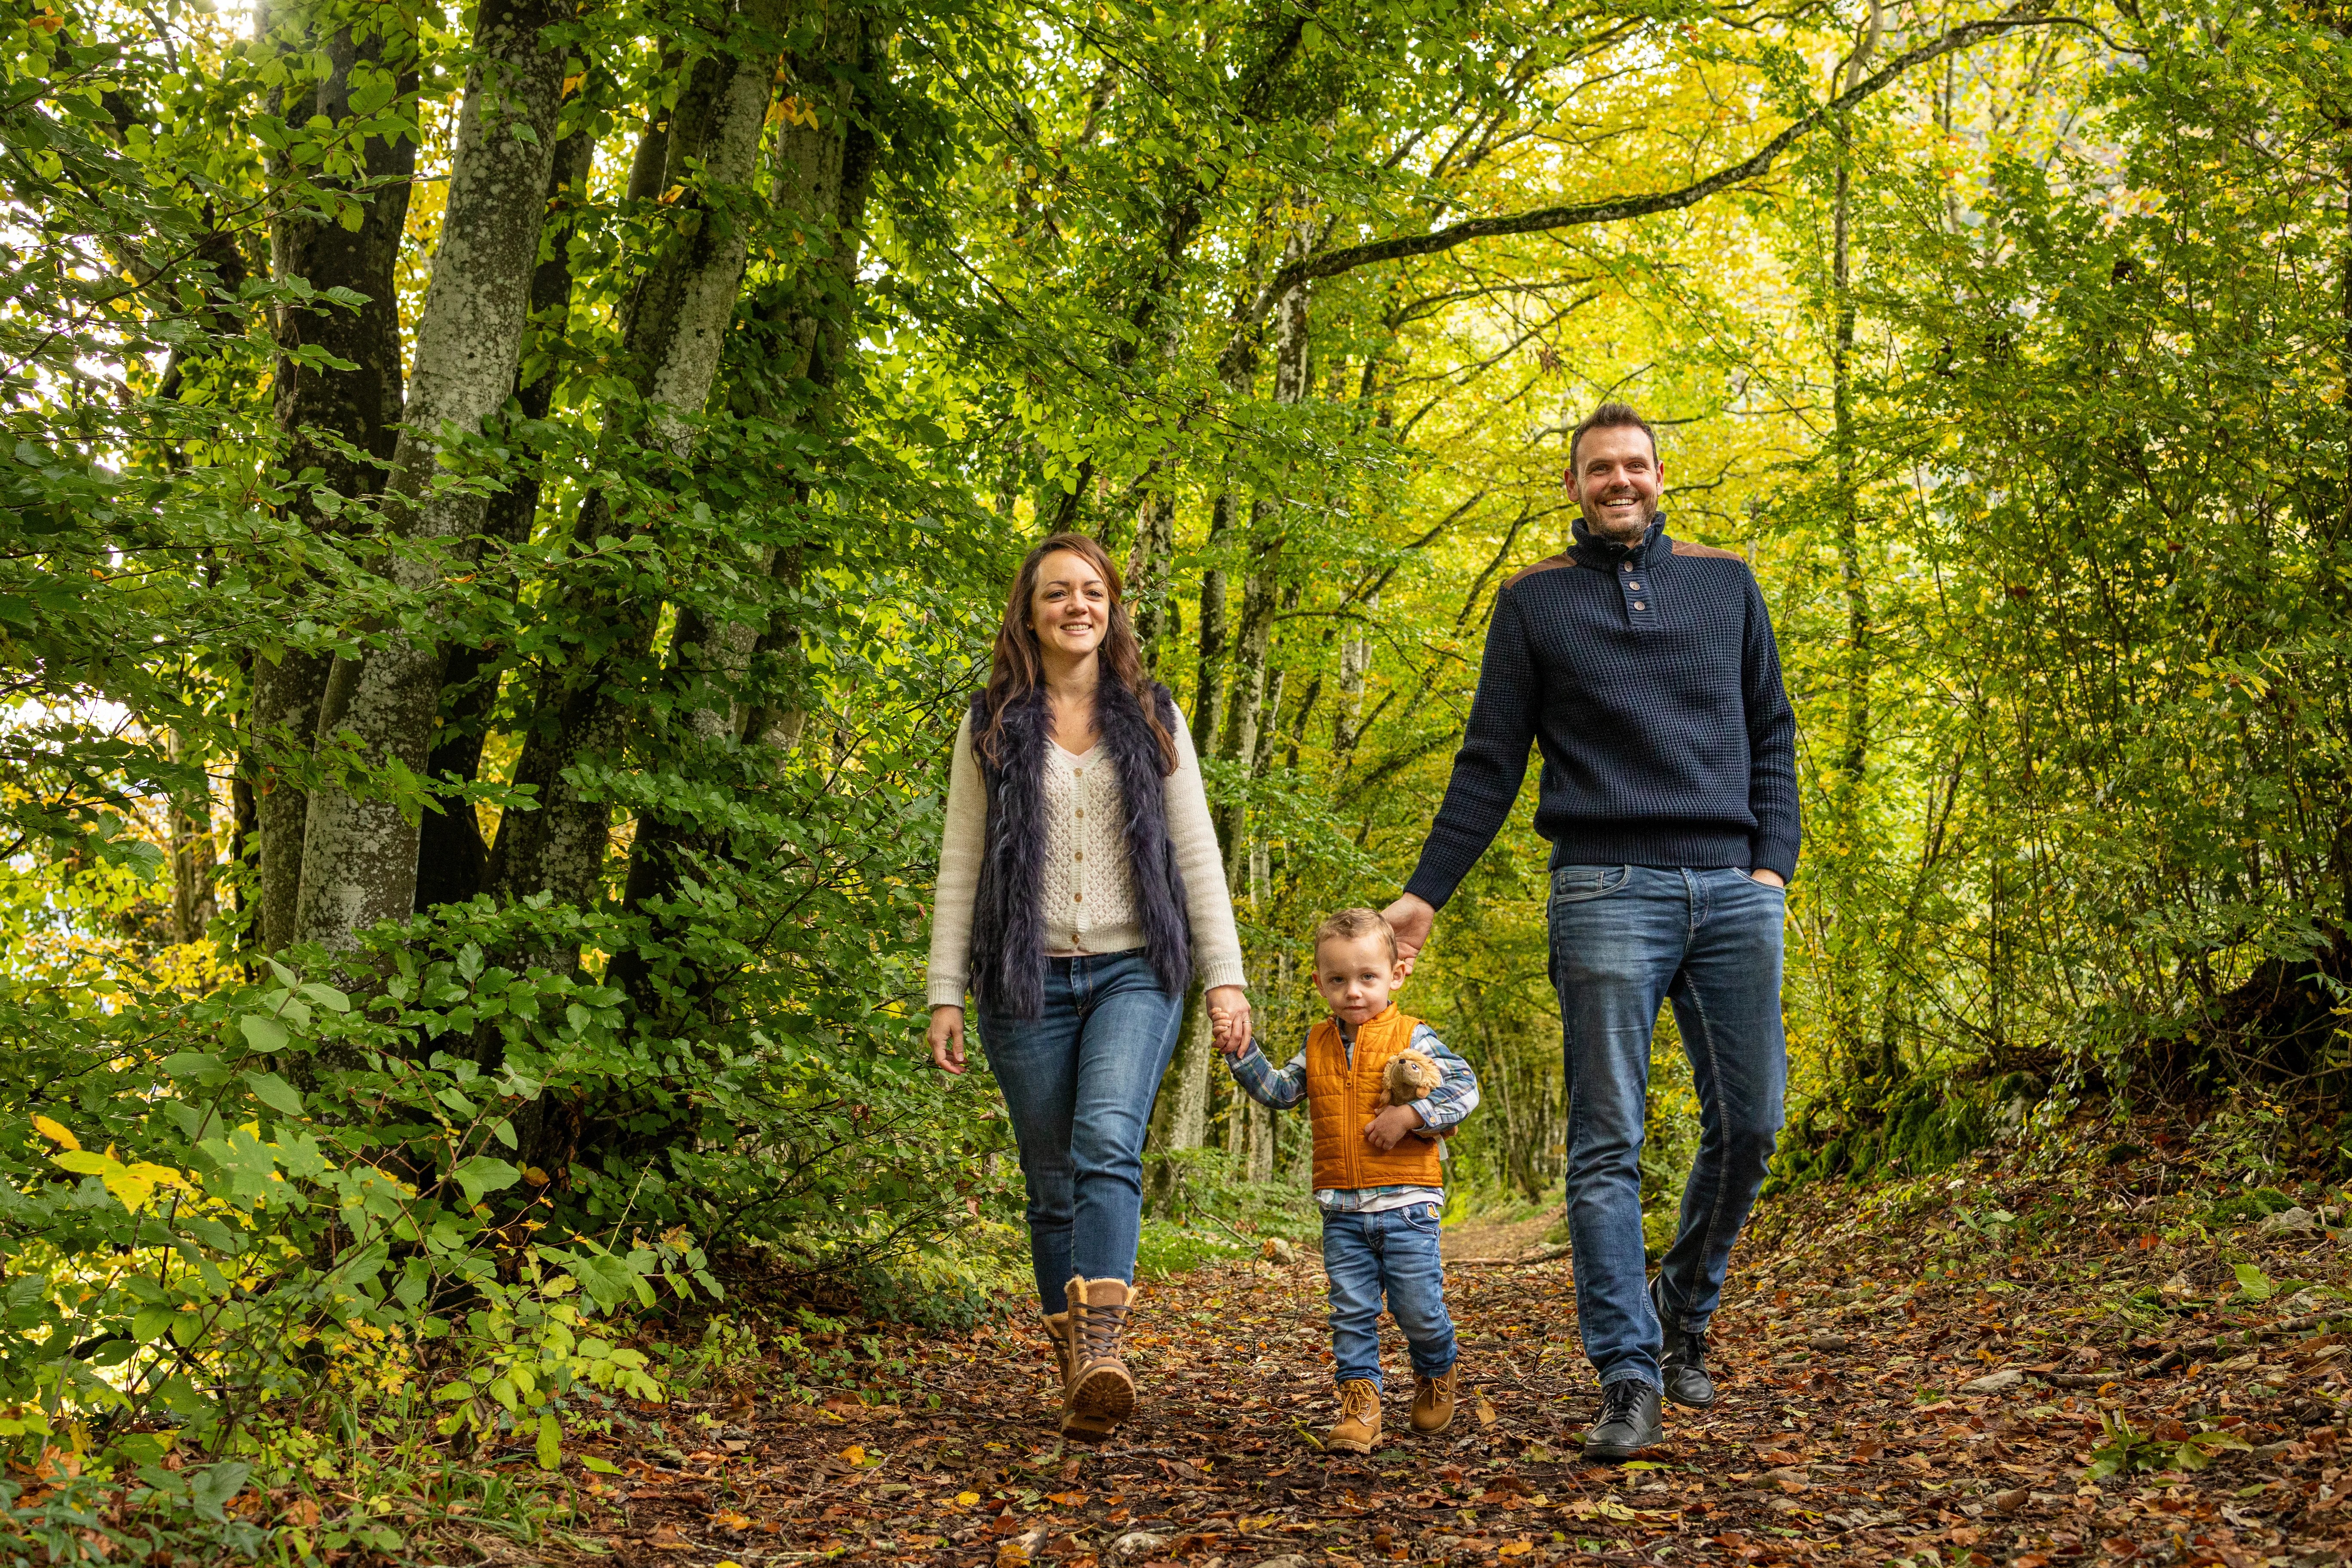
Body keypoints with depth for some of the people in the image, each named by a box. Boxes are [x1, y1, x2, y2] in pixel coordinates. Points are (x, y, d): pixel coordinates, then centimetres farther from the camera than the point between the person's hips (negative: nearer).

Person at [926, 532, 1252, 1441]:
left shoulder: (1152, 718, 10)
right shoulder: (992, 725, 9)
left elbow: (1196, 852, 9)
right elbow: (960, 867, 7)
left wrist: (1224, 975, 2)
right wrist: (945, 996, 0)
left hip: (1133, 972, -1)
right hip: (1028, 981, 1)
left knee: (1108, 1140, -23)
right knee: (1053, 1184, 3)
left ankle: (1102, 1346, -34)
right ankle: (1074, 1370, 12)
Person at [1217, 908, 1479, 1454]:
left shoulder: (1413, 1038, -4)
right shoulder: (1319, 1047, 10)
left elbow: (1465, 1088, -10)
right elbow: (1279, 1092, 13)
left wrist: (1409, 1115, -20)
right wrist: (1243, 1054, 1)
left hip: (1406, 1205, -4)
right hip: (1342, 1210, 4)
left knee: (1419, 1308, 3)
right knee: (1351, 1312, 2)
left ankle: (1437, 1375, 31)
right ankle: (1361, 1405, 8)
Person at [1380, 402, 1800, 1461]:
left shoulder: (1726, 584, 17)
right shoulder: (1535, 600, 11)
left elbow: (1771, 735, 17)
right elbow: (1490, 765, 11)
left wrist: (1774, 864, 4)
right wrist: (1425, 893, 5)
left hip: (1732, 890, 3)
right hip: (1608, 888, -2)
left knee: (1749, 1124, 1)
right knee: (1608, 1144, -5)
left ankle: (1683, 1310, 24)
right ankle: (1628, 1382, -2)